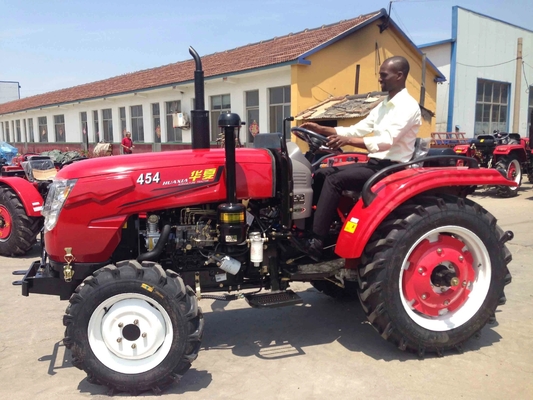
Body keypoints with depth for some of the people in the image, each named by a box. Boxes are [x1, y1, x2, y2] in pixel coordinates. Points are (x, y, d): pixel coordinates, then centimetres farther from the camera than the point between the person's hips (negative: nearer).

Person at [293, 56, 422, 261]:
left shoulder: (407, 106, -13)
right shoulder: (383, 106, 17)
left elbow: (386, 141, -25)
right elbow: (356, 130, 14)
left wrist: (348, 141, -35)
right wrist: (320, 129, 3)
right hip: (374, 164, 9)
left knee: (334, 180, -26)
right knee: (321, 174, -2)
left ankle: (316, 242, -27)